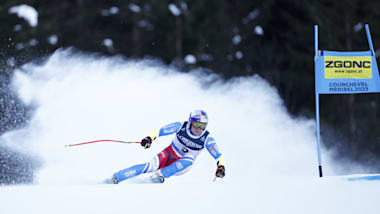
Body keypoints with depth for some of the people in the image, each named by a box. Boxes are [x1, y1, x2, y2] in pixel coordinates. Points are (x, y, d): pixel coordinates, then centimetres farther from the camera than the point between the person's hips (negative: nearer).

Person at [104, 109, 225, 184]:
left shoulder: (206, 139, -15)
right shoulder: (181, 127, -14)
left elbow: (218, 156, -13)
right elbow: (159, 131, -12)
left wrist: (221, 166, -34)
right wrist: (150, 138, -31)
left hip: (181, 166, 1)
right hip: (169, 154, 0)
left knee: (190, 160, -35)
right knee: (150, 166, -28)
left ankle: (160, 175, -34)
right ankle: (114, 179, -27)